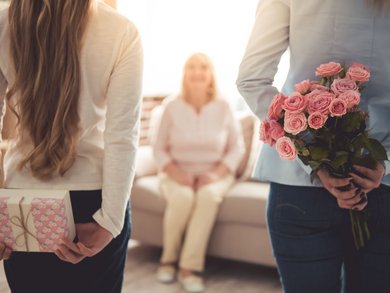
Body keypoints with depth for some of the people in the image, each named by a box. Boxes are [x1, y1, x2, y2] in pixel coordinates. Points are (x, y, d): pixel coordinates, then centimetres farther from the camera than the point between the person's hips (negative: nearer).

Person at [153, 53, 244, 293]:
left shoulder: (223, 107, -2)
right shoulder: (172, 107, -2)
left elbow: (237, 147, 0)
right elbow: (159, 148, 0)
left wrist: (216, 174, -14)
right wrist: (177, 173, -16)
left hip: (214, 175, 0)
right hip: (178, 174, 0)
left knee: (208, 195, -35)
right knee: (182, 197, -34)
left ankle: (190, 266, -30)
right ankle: (169, 258, -10)